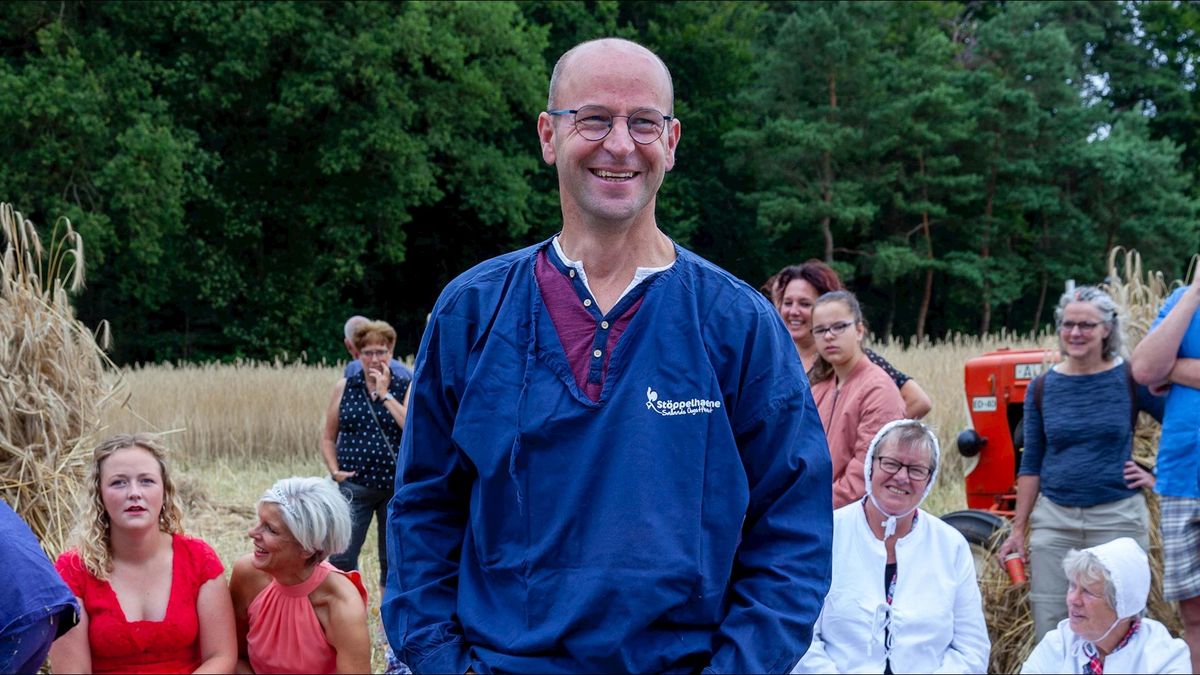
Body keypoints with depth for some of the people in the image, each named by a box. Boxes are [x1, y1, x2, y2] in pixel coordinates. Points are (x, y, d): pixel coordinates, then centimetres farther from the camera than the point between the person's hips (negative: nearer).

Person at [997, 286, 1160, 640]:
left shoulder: (1131, 380, -2)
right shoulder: (1042, 388, 5)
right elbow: (1031, 464, 9)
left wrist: (1155, 476, -1)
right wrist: (1018, 530, 7)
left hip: (1118, 517, -2)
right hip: (1054, 518, 2)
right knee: (1049, 627, 2)